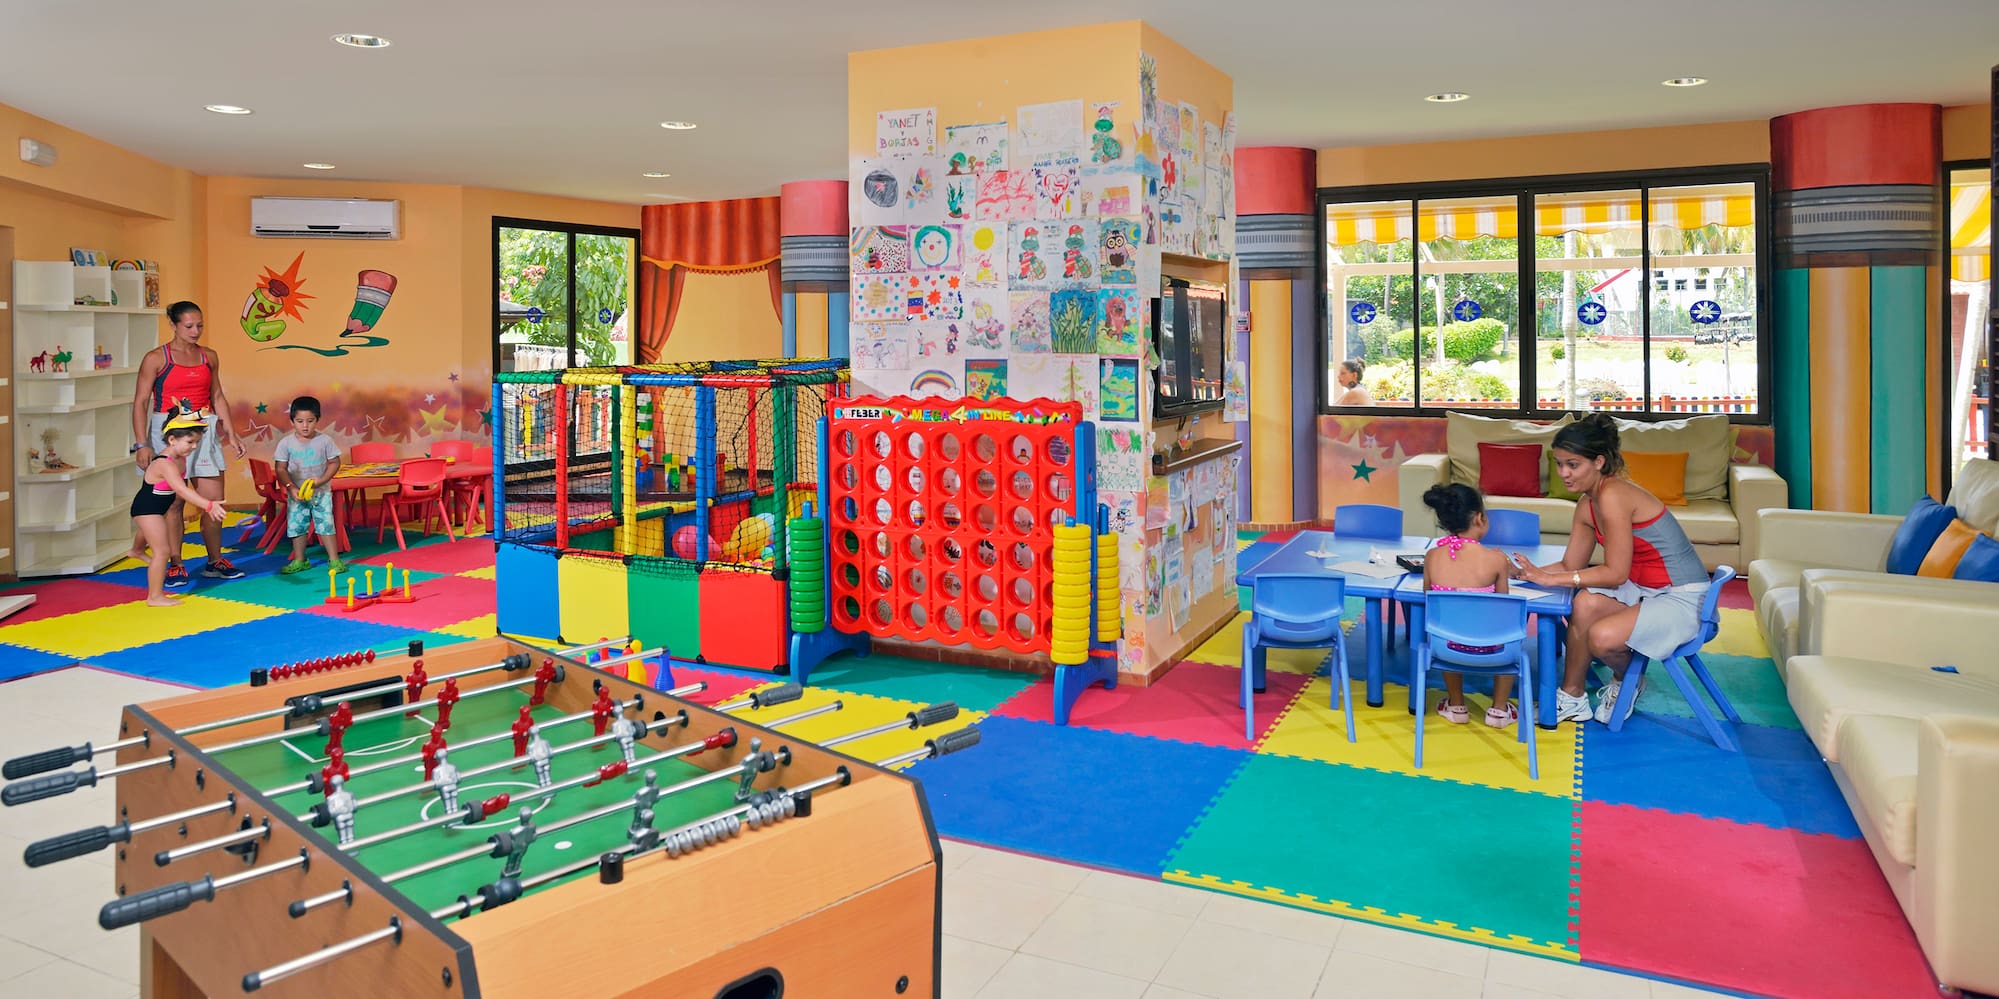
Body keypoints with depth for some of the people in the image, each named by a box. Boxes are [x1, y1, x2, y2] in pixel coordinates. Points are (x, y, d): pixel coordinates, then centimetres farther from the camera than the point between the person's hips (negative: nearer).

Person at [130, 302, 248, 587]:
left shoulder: (209, 357, 10)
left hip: (204, 432, 4)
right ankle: (175, 566, 8)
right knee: (173, 502, -1)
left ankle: (215, 562, 17)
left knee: (214, 500, 4)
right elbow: (140, 402, -4)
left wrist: (231, 434, 10)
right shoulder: (156, 358, -3)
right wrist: (142, 444, -11)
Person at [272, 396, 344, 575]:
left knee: (326, 525, -2)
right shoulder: (286, 443, -5)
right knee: (296, 526, 7)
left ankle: (334, 559, 4)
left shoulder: (325, 441, -7)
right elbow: (281, 468, -3)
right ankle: (299, 561, 20)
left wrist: (322, 480, -14)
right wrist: (291, 487, -15)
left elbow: (334, 463, -1)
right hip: (297, 494, 1)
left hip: (321, 492, -1)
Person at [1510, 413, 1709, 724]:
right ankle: (1571, 699, -3)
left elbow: (1615, 573, -23)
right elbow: (1571, 565, 5)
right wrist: (1528, 572, -12)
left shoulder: (1614, 495, -24)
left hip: (1682, 599, -8)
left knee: (1602, 636, -28)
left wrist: (1552, 579, -23)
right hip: (1645, 590, 8)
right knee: (1586, 602, -19)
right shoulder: (1586, 505, 3)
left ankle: (1629, 680, 9)